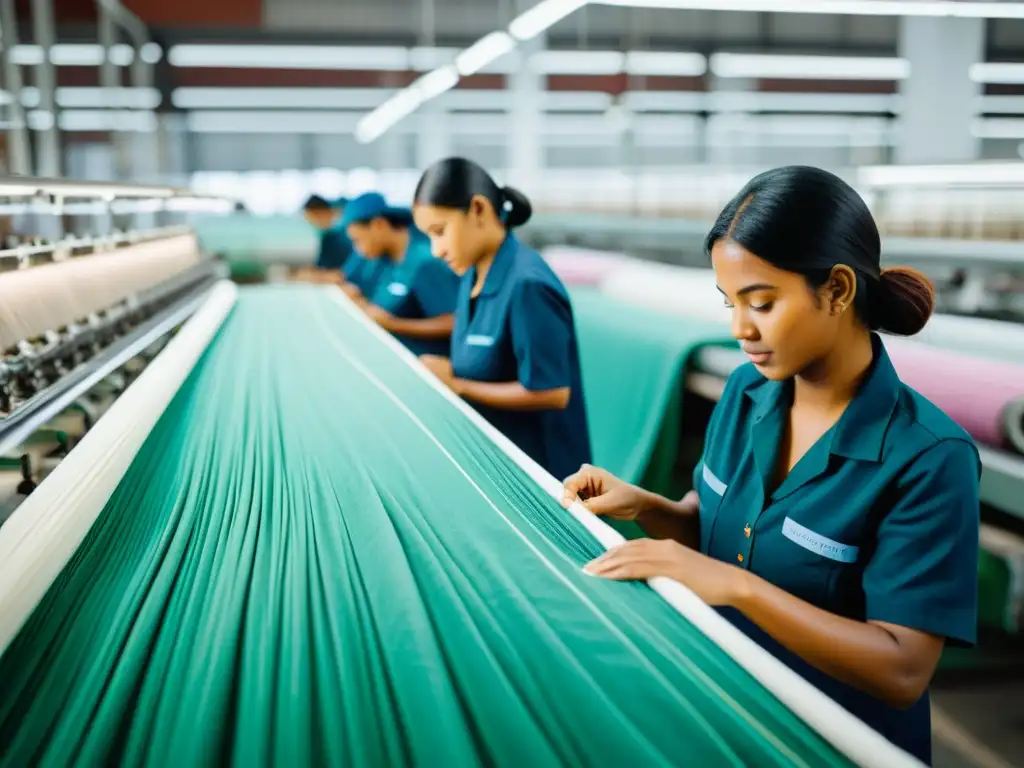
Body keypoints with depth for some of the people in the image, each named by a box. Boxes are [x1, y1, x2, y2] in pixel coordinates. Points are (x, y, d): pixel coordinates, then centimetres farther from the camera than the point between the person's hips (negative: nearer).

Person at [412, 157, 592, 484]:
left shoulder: (527, 285, -24)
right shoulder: (473, 275, 4)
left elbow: (552, 393, -24)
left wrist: (458, 385, -17)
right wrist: (446, 372, -7)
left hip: (535, 467, -8)